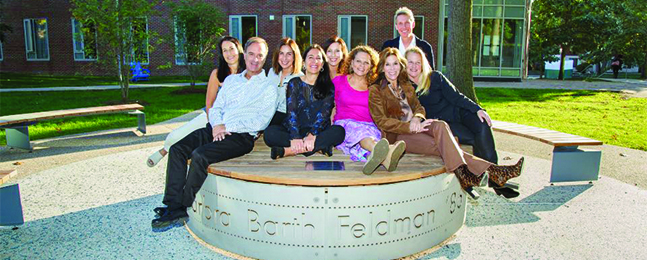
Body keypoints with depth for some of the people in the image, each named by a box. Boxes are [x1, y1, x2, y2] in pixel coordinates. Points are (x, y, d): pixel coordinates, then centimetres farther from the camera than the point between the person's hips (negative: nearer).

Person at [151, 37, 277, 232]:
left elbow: (260, 122, -9)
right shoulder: (230, 80, 21)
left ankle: (182, 209, -13)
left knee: (200, 155, -28)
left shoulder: (269, 88, 2)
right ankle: (173, 207, -12)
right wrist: (216, 125, -5)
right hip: (217, 129, 7)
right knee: (177, 150, -12)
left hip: (241, 136, -6)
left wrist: (227, 127, -11)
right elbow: (215, 107, 18)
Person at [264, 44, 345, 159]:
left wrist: (312, 135, -25)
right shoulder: (294, 83, 8)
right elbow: (291, 112, -6)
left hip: (317, 132, 0)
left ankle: (288, 150, -36)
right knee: (269, 133, -28)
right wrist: (296, 138, -24)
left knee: (339, 131, -31)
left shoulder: (329, 87, 9)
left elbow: (324, 114, -6)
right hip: (295, 131, 0)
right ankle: (318, 146, -32)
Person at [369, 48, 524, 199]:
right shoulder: (375, 90, -2)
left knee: (440, 126, -28)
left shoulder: (406, 86, 20)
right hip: (396, 136, -5)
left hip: (414, 128, 6)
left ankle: (463, 176, -38)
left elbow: (419, 107, 15)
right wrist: (409, 126, -21)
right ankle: (488, 169, -30)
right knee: (441, 145, -27)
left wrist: (416, 118, -11)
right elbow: (381, 121, -9)